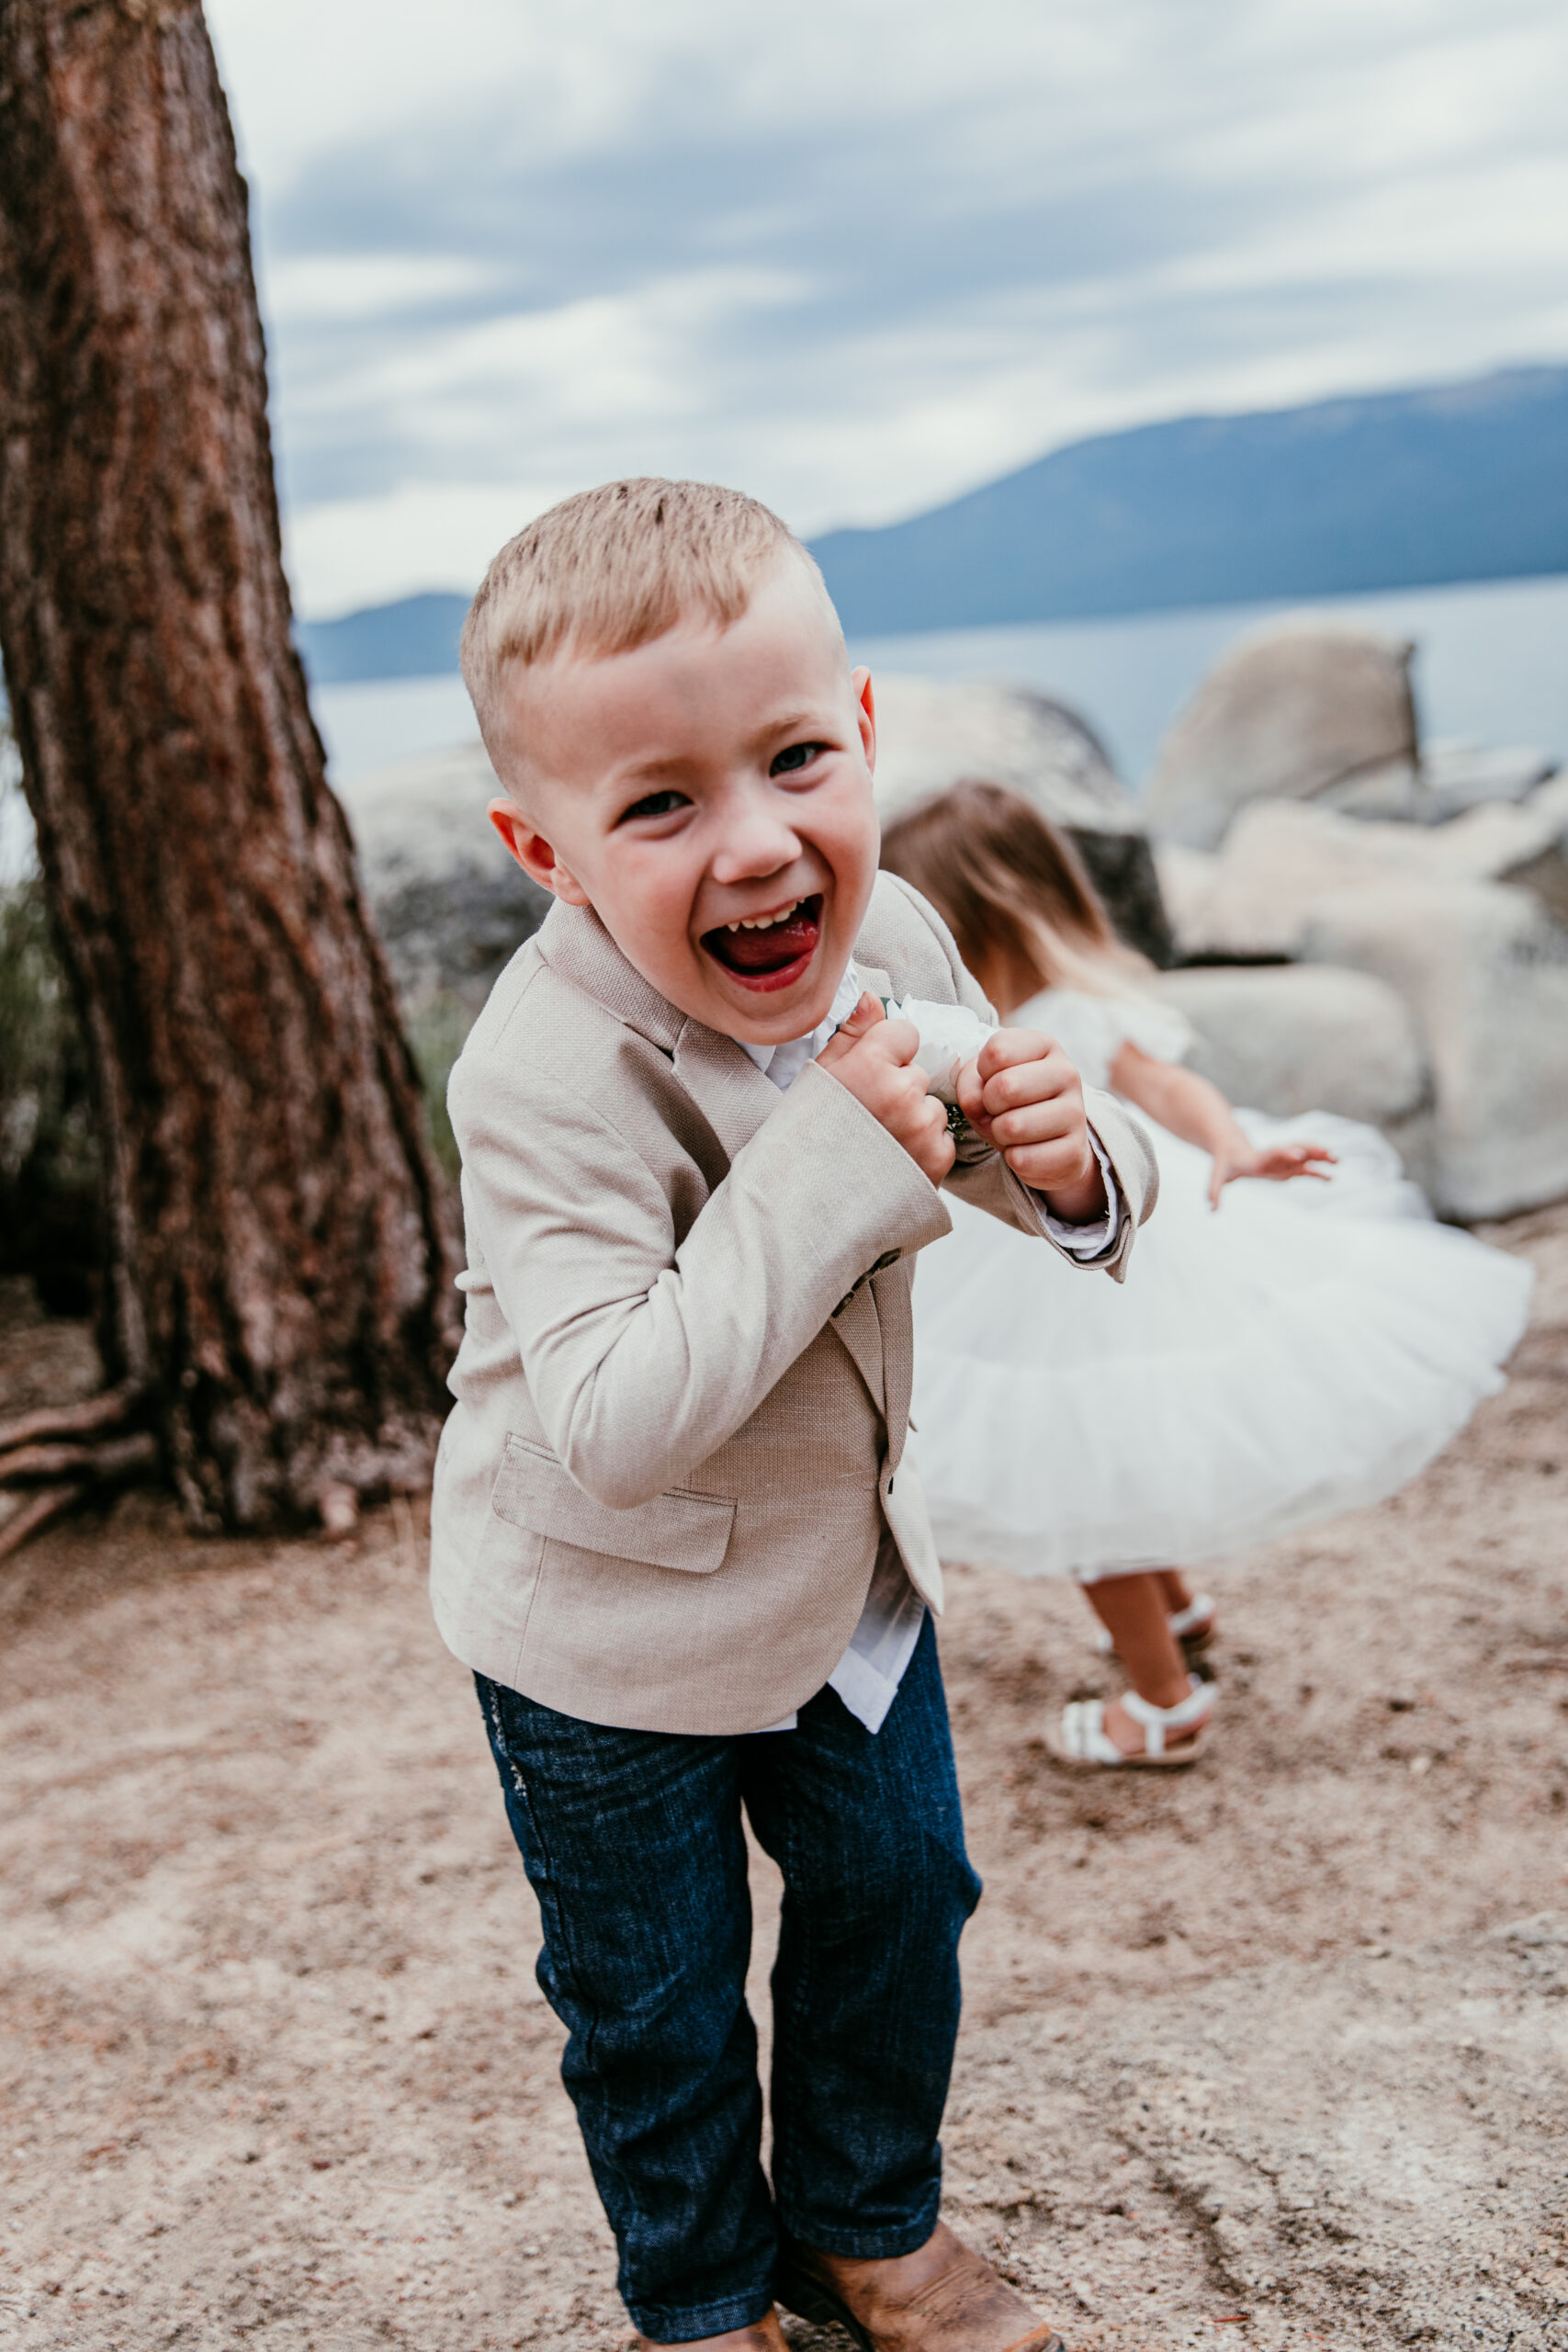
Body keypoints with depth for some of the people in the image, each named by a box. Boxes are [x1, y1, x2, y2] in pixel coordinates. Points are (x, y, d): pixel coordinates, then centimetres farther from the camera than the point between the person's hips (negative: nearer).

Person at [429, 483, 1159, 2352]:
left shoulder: (888, 941, -13)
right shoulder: (555, 1080, -33)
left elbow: (1040, 1178, 2)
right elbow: (617, 1425, -39)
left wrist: (1062, 1154, -24)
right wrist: (833, 1161, -41)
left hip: (846, 1563, 6)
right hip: (614, 1639, -5)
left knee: (900, 1899, 22)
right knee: (657, 2001, 16)